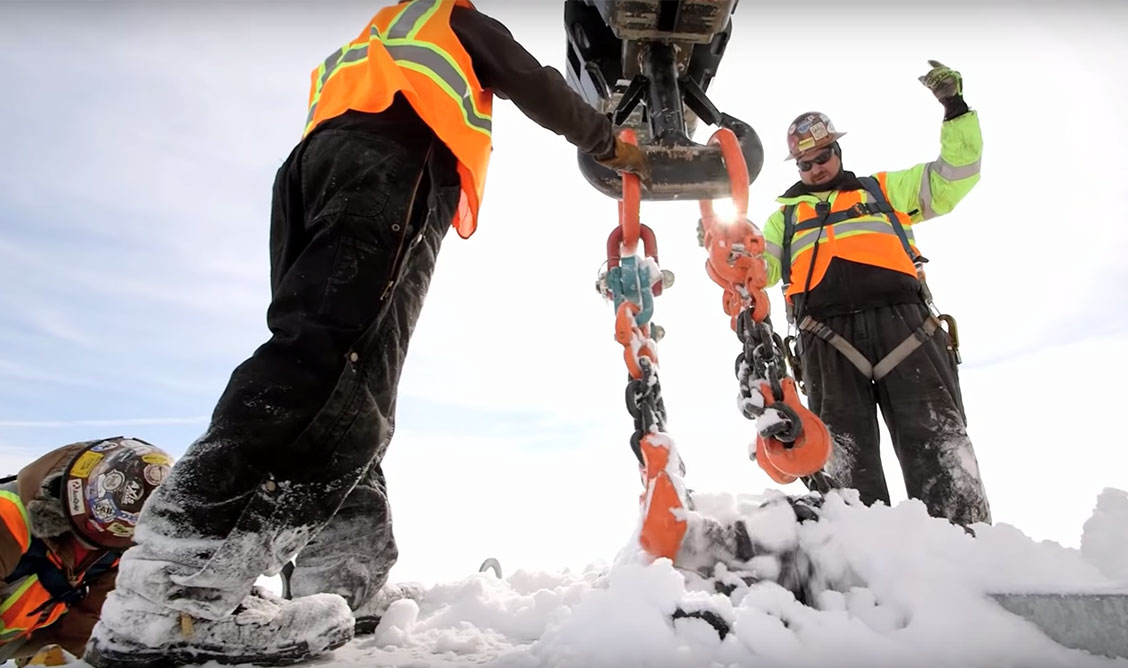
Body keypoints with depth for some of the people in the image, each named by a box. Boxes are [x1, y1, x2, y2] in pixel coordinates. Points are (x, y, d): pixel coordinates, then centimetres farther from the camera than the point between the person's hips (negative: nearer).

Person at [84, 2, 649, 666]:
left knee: (349, 390, -3)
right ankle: (178, 587, -35)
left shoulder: (349, 58, 46)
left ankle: (343, 585, -10)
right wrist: (610, 142, 36)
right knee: (335, 357, -25)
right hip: (396, 161, -7)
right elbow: (538, 88, 25)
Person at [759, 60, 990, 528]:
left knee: (938, 441, -9)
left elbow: (955, 175, 26)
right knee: (845, 451, -9)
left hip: (901, 319, 1)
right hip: (827, 335, 0)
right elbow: (756, 268, 19)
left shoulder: (883, 189, 31)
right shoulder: (786, 214, 30)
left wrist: (955, 108, 18)